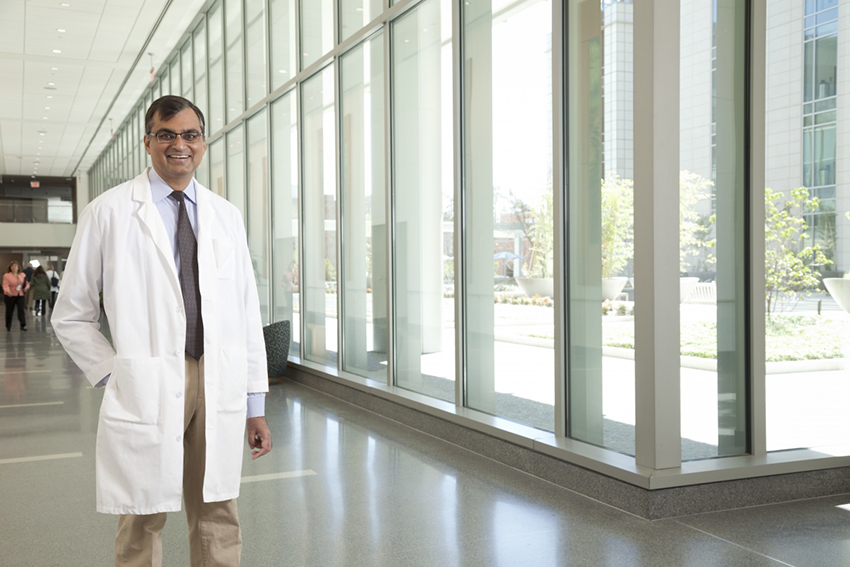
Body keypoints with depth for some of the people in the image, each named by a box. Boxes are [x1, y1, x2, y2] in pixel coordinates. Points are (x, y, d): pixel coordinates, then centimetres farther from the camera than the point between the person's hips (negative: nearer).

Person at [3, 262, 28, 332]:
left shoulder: (22, 275, 8)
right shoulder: (6, 276, -4)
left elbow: (26, 283, 17)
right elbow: (5, 285, -15)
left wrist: (26, 287, -6)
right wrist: (7, 291, -35)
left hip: (20, 295, 2)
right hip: (10, 296, -2)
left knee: (21, 310, -10)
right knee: (9, 311, 7)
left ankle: (23, 325, -11)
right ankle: (8, 326, 20)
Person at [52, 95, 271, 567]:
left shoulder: (226, 217, 11)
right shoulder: (109, 211, 1)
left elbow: (247, 311, 10)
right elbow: (71, 316, 5)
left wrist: (255, 405, 8)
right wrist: (113, 374, -4)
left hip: (219, 386, 3)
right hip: (146, 387, -3)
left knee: (219, 522, 11)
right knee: (141, 527, 7)